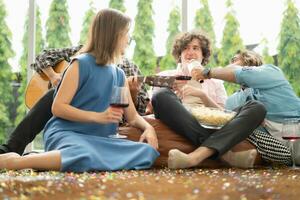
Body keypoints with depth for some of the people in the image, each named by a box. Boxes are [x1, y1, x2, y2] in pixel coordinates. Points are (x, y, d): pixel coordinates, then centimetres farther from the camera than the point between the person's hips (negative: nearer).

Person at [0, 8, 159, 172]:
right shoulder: (82, 64, -4)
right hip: (66, 132, -8)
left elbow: (133, 117, 20)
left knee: (148, 152, -19)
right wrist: (99, 117, -16)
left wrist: (148, 128, -3)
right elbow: (57, 107, -9)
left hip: (98, 140, 8)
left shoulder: (119, 75, 18)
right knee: (86, 157, -43)